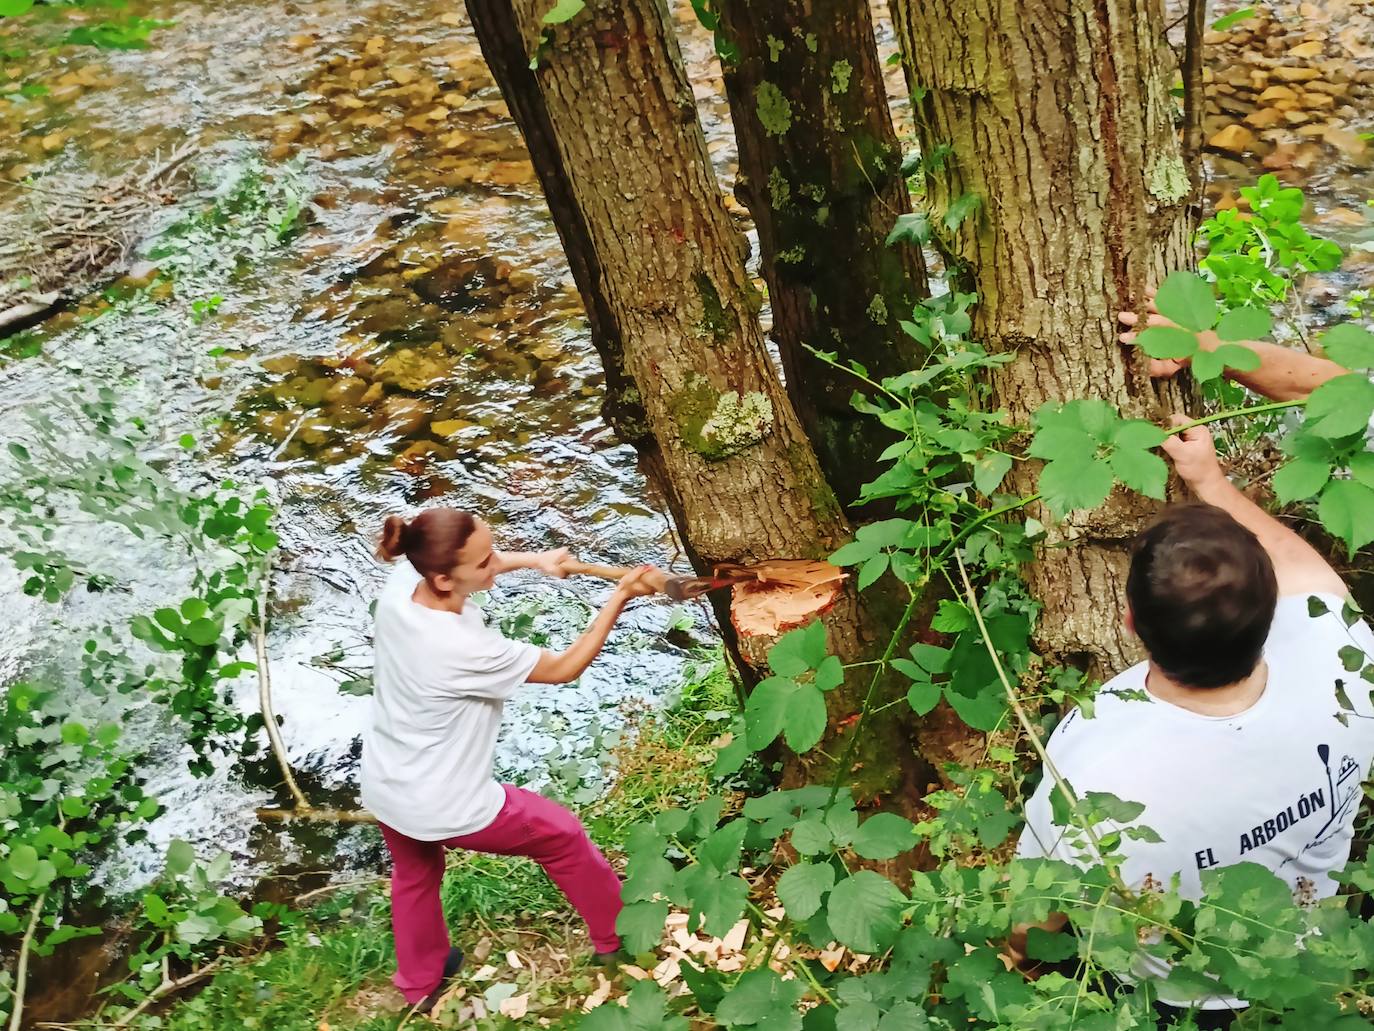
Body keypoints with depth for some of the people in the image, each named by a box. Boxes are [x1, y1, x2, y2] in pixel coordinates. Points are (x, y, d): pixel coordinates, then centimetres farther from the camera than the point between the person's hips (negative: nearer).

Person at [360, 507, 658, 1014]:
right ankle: (619, 937, 39)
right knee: (563, 835, 19)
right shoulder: (465, 649, -37)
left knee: (414, 875, 35)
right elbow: (565, 668, -21)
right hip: (445, 807, -6)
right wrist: (619, 597, -20)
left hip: (383, 788, 7)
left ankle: (421, 985, 57)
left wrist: (531, 560, -3)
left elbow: (451, 565, 7)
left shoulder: (400, 583, -19)